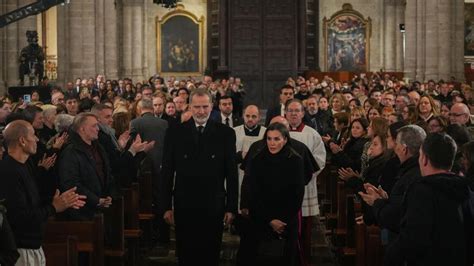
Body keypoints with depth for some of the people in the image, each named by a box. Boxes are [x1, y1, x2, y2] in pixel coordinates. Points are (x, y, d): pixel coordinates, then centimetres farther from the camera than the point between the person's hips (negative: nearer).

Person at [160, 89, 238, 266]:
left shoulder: (226, 133, 0)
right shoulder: (175, 133, 1)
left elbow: (232, 173, 1)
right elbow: (167, 172, 2)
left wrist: (232, 207, -1)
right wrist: (166, 206, 0)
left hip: (214, 207, 0)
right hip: (184, 206, 0)